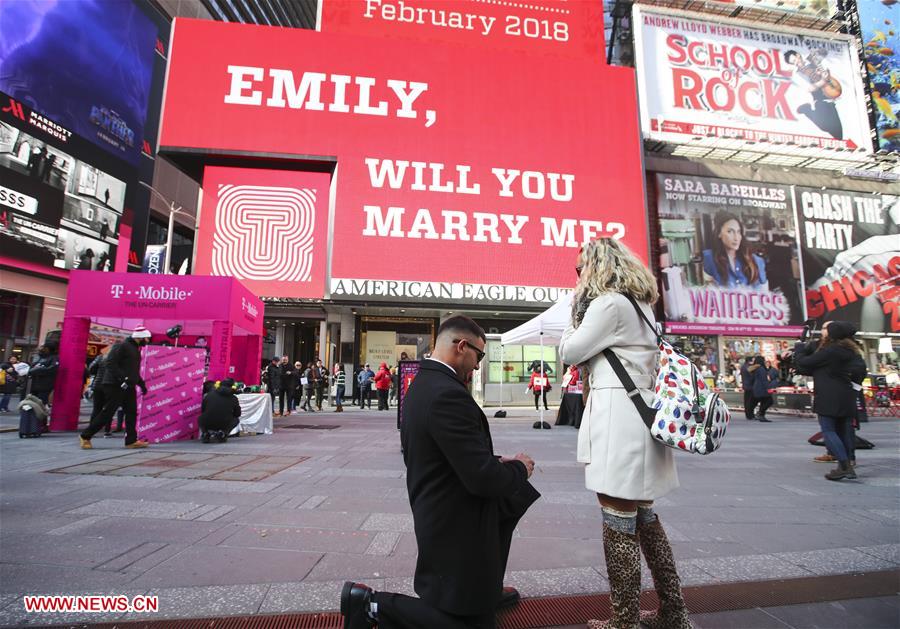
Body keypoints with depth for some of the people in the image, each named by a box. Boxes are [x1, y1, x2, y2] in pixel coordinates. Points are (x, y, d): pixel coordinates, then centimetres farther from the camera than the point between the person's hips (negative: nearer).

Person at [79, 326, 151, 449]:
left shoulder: (135, 349, 19)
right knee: (107, 413, -4)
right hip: (115, 386, -9)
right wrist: (123, 378, -27)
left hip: (128, 387, 9)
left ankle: (131, 440, 6)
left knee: (132, 413, 4)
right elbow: (110, 363, -21)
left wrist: (141, 383, 20)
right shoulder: (122, 346, -11)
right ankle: (85, 436, 12)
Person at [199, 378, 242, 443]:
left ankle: (206, 433, 9)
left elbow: (202, 410, 18)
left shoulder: (209, 394, 10)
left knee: (201, 419, 36)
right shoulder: (233, 398, 7)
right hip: (224, 425, -2)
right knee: (236, 419, 30)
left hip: (207, 424, 2)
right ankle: (222, 433, 6)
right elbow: (237, 414, 15)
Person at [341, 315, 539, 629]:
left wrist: (497, 462, 6)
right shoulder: (449, 394, -29)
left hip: (435, 508, 10)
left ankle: (486, 587, 39)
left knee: (514, 499, 29)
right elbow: (483, 479, -29)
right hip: (455, 524, -10)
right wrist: (519, 468, -9)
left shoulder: (421, 384, 3)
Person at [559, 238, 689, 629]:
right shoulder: (640, 304, 19)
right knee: (644, 518, 19)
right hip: (641, 414, 10)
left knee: (619, 526, 0)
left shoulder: (608, 303, -11)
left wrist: (576, 309, 4)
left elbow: (569, 353, -6)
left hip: (618, 417, -10)